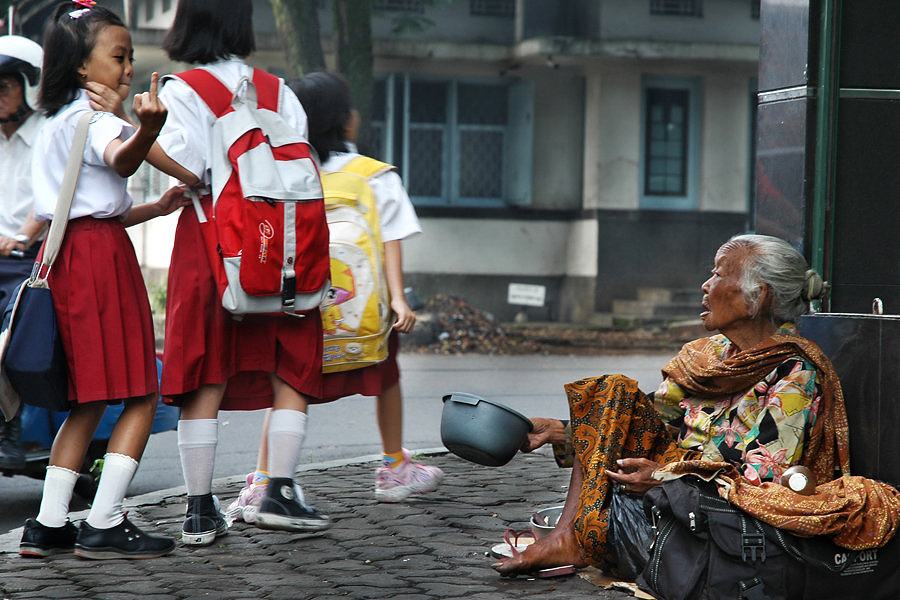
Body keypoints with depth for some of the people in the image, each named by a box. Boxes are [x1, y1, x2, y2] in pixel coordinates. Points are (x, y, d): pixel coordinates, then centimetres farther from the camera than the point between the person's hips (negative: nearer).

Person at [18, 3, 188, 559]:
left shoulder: (57, 123, 23)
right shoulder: (92, 117, -8)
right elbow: (122, 158, -32)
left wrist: (155, 209, 31)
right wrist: (148, 127, -52)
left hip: (68, 257, 10)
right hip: (101, 257, -10)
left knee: (88, 400, 12)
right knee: (142, 394, -6)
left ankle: (48, 525, 10)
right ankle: (105, 524, -9)